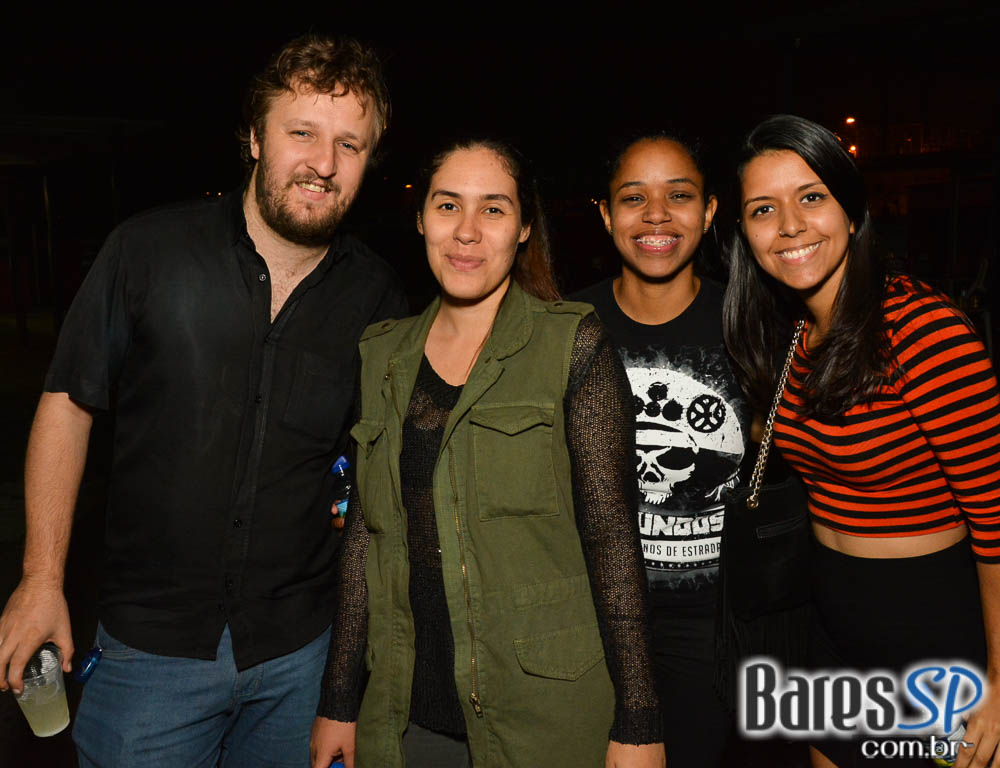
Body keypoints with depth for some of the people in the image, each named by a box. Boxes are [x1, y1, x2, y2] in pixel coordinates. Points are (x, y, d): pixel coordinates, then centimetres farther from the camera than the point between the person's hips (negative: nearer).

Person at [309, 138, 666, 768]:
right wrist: (339, 703, 8)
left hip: (545, 716, -3)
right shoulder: (384, 355, 4)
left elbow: (611, 534, -10)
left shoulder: (573, 345, -9)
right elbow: (366, 531, 7)